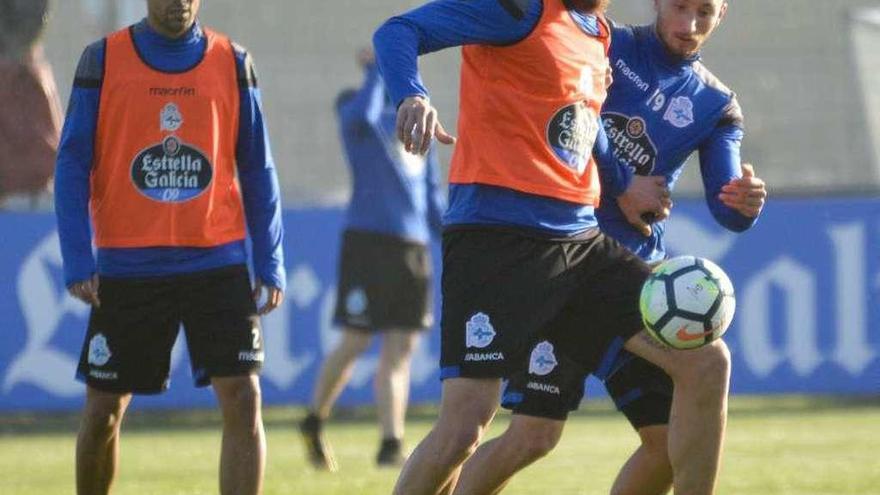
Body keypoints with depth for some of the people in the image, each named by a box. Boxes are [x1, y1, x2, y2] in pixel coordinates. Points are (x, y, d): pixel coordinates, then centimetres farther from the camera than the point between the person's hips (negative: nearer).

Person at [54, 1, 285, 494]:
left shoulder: (232, 63, 5)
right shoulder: (103, 61, 1)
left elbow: (257, 171, 8)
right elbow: (72, 166, 1)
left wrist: (270, 265, 2)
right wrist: (78, 261, -8)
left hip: (217, 263, 0)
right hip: (125, 266, 0)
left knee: (242, 398, -13)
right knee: (104, 409, 8)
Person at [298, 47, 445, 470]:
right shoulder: (358, 116, -1)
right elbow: (362, 113, -27)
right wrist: (377, 69, -17)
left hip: (413, 245, 6)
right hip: (368, 241, -6)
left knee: (400, 351, 2)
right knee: (355, 343, -1)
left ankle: (391, 444, 2)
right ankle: (314, 423, 18)